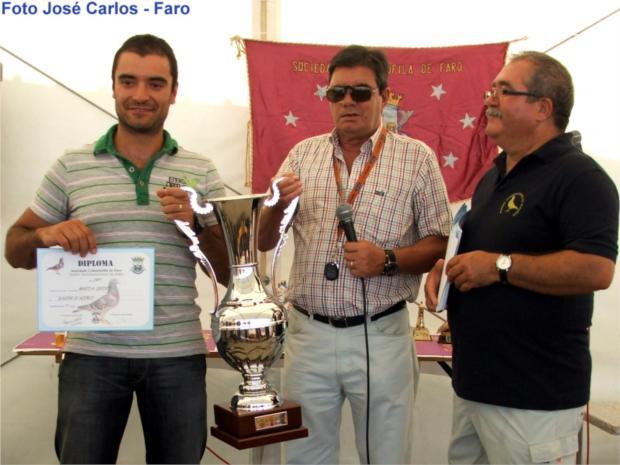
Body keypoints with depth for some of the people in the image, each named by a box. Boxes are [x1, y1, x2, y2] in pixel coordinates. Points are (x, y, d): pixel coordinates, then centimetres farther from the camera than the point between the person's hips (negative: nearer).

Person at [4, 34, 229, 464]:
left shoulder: (201, 172, 4)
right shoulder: (70, 166, 4)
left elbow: (230, 272, 4)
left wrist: (197, 222, -14)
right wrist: (45, 236, -13)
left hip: (177, 354, 1)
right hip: (92, 353, 0)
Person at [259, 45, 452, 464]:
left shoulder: (417, 157, -1)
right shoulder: (304, 154, 7)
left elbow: (442, 245, -2)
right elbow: (264, 243, 6)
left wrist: (388, 260, -19)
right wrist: (277, 206, -15)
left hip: (381, 336, -2)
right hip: (308, 334, 3)